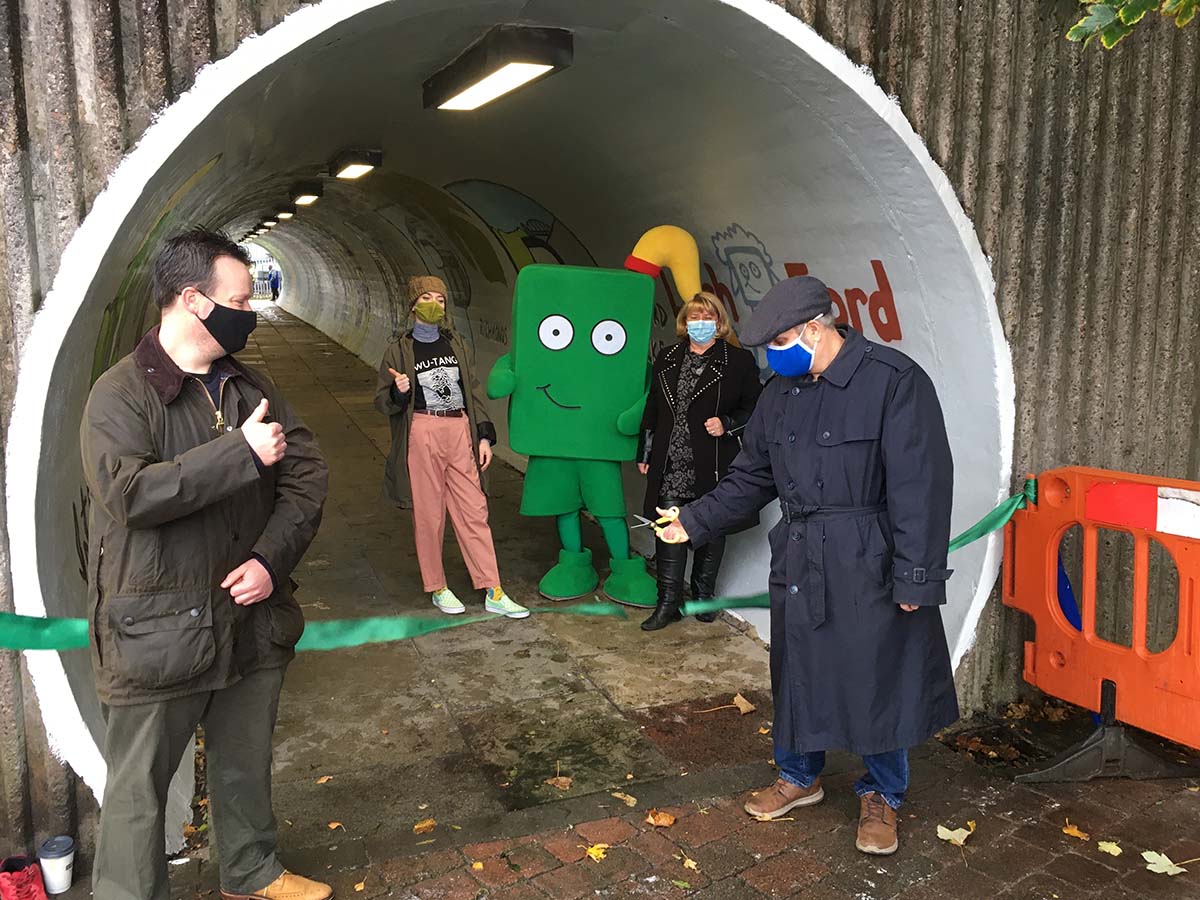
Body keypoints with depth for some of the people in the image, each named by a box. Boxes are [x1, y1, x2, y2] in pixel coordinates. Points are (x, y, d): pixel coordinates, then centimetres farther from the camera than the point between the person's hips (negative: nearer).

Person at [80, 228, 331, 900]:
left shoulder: (252, 387, 7)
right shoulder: (121, 395, -10)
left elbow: (307, 474, 3)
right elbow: (127, 492, -25)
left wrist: (272, 558, -11)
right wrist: (241, 452, -25)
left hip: (253, 616, 6)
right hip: (159, 633, -6)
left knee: (247, 764, 21)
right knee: (140, 786, 8)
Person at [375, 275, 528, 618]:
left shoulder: (455, 344, 13)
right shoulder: (399, 350, 2)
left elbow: (473, 392, 15)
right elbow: (382, 401, 3)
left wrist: (484, 436, 8)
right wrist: (399, 392, -19)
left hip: (460, 433, 3)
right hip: (422, 434, -3)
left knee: (474, 511, 2)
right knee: (428, 514, 3)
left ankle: (493, 593, 6)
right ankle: (437, 588, 19)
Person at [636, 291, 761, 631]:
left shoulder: (739, 361, -1)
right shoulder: (667, 359, 11)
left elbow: (754, 409, 1)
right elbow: (652, 409, 15)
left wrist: (727, 424, -16)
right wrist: (645, 454, 15)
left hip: (714, 466, -2)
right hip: (671, 464, 3)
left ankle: (703, 596, 28)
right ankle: (668, 603, 10)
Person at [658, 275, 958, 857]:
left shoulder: (894, 381, -15)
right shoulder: (781, 392, 6)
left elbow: (920, 486, -17)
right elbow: (751, 478, 15)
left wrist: (915, 578, -18)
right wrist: (695, 521, 10)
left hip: (869, 567, -6)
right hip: (798, 562, 6)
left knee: (878, 679, 8)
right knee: (797, 672, 16)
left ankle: (881, 796, 31)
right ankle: (799, 776, 39)